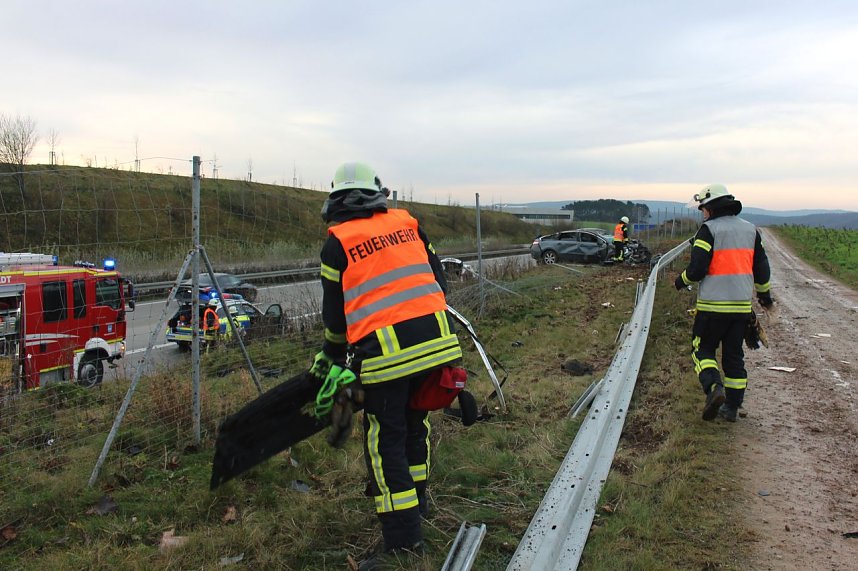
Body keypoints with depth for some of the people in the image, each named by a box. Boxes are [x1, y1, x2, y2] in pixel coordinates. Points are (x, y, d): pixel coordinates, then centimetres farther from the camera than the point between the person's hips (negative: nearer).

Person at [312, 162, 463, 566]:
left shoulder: (337, 244, 2)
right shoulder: (407, 224, 13)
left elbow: (335, 315, 6)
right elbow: (438, 278, 15)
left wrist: (332, 353, 23)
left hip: (385, 350, -5)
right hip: (435, 339, 5)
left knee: (386, 442, 5)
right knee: (415, 422, 24)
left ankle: (403, 540, 7)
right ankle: (415, 498, 42)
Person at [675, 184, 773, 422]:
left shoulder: (709, 229, -8)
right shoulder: (750, 229, 11)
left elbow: (697, 268, -14)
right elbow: (762, 268, 16)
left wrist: (680, 281, 6)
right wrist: (765, 294, 30)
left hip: (712, 305, -5)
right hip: (742, 304, 5)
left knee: (703, 348, 8)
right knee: (734, 355, 12)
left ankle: (714, 387, -16)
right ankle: (732, 407, 16)